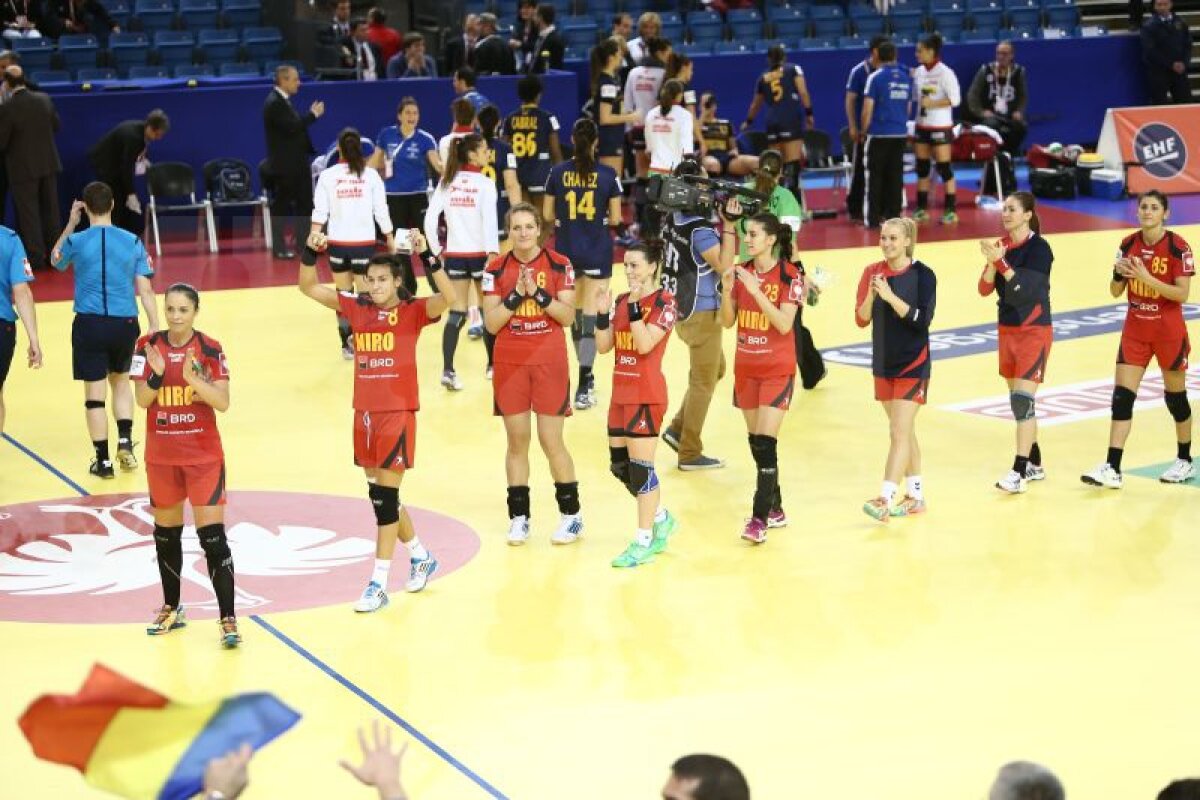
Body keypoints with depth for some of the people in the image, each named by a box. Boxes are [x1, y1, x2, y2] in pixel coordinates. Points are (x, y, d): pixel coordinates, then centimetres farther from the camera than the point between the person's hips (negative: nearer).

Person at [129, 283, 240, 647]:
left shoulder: (210, 349, -8)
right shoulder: (148, 346, -2)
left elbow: (222, 402, -14)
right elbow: (142, 400, -6)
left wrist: (193, 378, -28)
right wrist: (157, 373, -24)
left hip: (204, 455, -3)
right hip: (161, 455, 3)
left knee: (212, 534, -10)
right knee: (166, 532, 15)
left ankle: (228, 619, -9)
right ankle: (172, 609, 31)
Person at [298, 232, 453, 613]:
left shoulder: (413, 311, -7)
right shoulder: (357, 308, 5)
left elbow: (448, 298, -26)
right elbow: (309, 288, 5)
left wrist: (427, 256, -34)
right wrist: (310, 252, -10)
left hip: (398, 414, -6)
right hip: (364, 414, 6)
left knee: (385, 497, -5)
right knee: (380, 495, 14)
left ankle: (379, 582, 1)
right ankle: (420, 557, 35)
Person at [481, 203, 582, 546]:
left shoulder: (559, 265, -1)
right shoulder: (497, 270, 1)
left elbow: (568, 315, -7)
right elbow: (491, 323, -5)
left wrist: (538, 293, -18)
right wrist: (516, 295, -16)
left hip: (549, 363, -2)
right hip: (510, 364, 2)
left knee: (551, 440, -2)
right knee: (517, 440, 5)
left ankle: (571, 515, 11)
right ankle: (519, 517, 13)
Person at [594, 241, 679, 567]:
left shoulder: (664, 302, -10)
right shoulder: (622, 301, 10)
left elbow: (644, 344, -22)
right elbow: (604, 346, 7)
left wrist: (635, 306, -25)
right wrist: (601, 312, -5)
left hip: (647, 395, -8)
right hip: (621, 392, 8)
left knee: (640, 466, -5)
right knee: (619, 466, 12)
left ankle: (643, 541, 3)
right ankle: (661, 518, 31)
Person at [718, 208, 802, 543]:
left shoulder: (789, 276, -11)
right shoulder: (742, 271, 3)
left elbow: (784, 324, -21)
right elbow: (728, 322, 4)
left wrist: (756, 290, -27)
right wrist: (727, 289, -13)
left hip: (777, 369, -6)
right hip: (746, 367, 6)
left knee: (766, 442, -12)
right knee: (755, 440, 10)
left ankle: (759, 519, -12)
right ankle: (775, 509, 22)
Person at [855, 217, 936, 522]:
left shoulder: (922, 275, -10)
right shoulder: (873, 272, 2)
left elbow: (922, 319, -19)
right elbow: (861, 319, 0)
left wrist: (890, 296, -26)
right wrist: (872, 294, -18)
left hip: (913, 365, -5)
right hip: (883, 363, 6)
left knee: (900, 432, -11)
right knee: (904, 431, 14)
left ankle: (885, 500, -16)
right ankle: (916, 496, 24)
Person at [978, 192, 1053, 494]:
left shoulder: (1039, 248, -13)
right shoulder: (1002, 245, 5)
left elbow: (1025, 289, -23)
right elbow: (985, 289, -1)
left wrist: (1001, 261, -30)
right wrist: (992, 262, -17)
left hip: (1034, 331, -7)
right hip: (1007, 330, 7)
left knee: (1023, 399, -14)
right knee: (1019, 400, 13)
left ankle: (1019, 472, -15)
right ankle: (1034, 463, 26)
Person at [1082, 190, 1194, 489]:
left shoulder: (1178, 247, -12)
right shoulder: (1128, 245, 1)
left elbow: (1182, 293, -17)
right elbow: (1115, 292, 6)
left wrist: (1147, 278, -26)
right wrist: (1119, 274, -16)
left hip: (1168, 331, -4)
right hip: (1135, 329, 4)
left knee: (1175, 395, 10)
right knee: (1122, 395, -6)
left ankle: (1185, 462, 28)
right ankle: (1112, 469, -8)